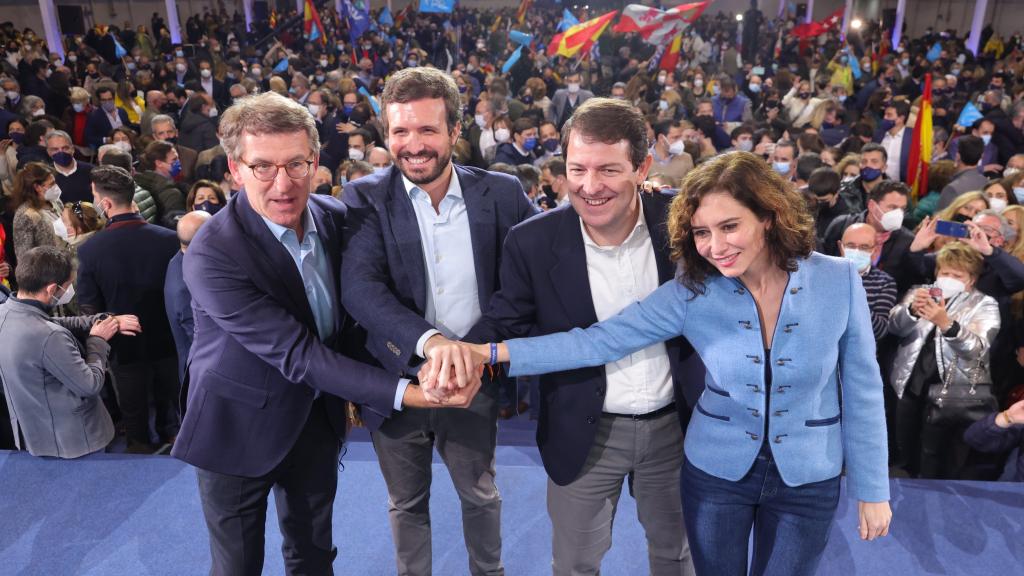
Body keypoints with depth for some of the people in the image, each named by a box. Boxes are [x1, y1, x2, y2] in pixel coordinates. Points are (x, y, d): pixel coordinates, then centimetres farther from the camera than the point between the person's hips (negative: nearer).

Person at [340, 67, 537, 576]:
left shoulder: (500, 193, -7)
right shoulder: (366, 198, -10)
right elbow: (360, 287, -24)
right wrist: (430, 340, -39)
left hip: (473, 376, 1)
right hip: (393, 378, 0)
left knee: (480, 494, 23)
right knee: (406, 502, 21)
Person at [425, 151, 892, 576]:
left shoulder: (839, 280, -15)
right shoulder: (691, 292, -16)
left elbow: (862, 389, -5)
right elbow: (601, 340, -20)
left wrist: (872, 488, 0)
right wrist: (492, 353, -29)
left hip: (808, 480, 0)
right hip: (715, 471, 1)